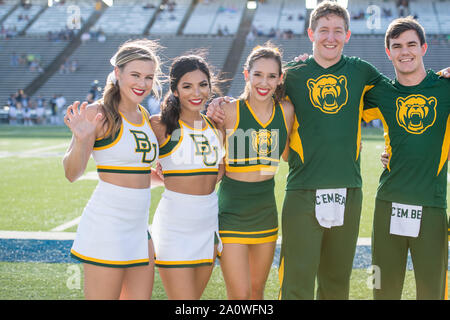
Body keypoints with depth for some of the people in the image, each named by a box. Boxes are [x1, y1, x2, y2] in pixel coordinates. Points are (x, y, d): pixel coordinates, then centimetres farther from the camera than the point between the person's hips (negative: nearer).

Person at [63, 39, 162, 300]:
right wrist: (80, 140, -29)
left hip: (140, 227, 7)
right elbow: (72, 174, -14)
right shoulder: (99, 114, -9)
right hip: (106, 226, -7)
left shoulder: (146, 118, 12)